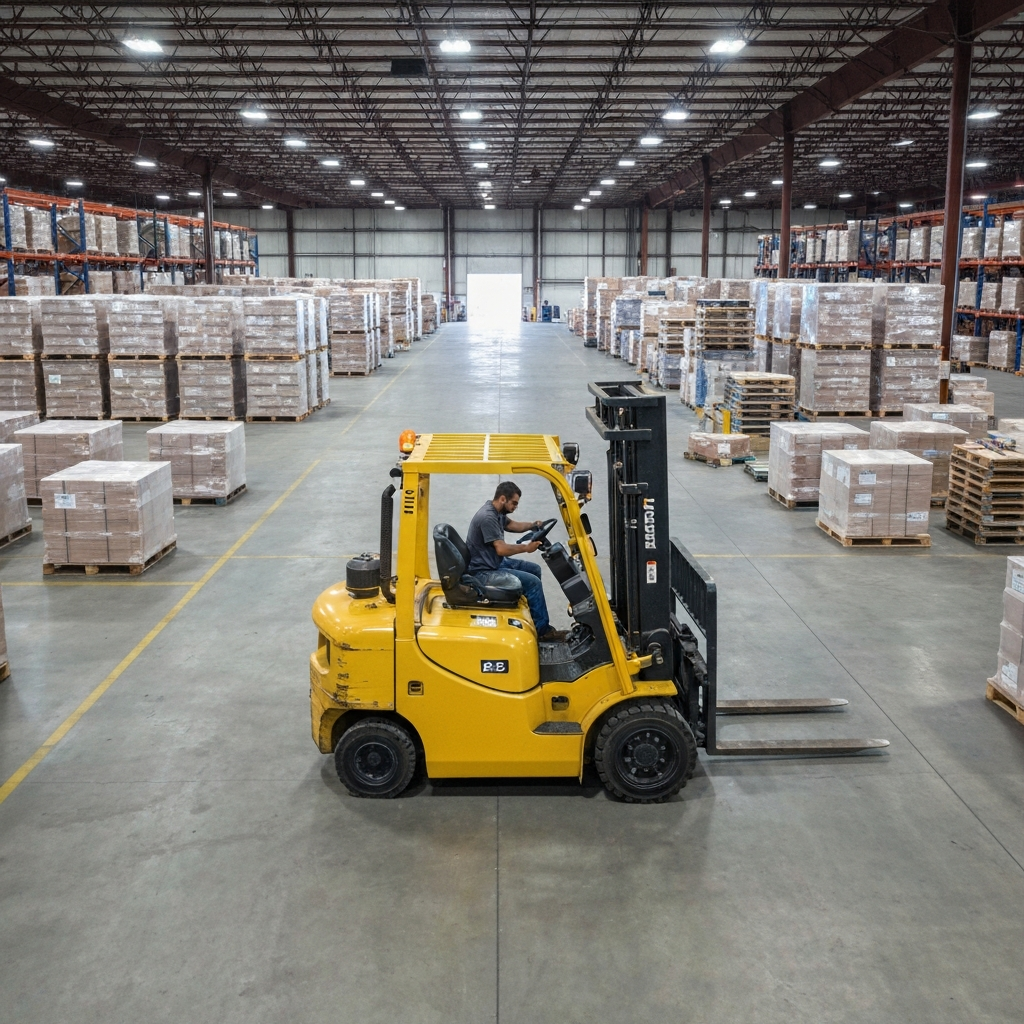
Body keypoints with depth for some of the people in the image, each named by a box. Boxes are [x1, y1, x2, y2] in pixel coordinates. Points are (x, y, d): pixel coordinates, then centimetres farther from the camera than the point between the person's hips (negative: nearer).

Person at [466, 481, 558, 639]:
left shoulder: (496, 511, 5)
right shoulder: (487, 517, -26)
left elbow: (513, 525, 22)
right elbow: (501, 549, -27)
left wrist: (533, 525, 5)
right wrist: (526, 548, -14)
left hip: (496, 561, 11)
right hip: (485, 570, -11)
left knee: (534, 569, 15)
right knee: (533, 582, -14)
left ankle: (533, 612, 23)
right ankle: (542, 629, -3)